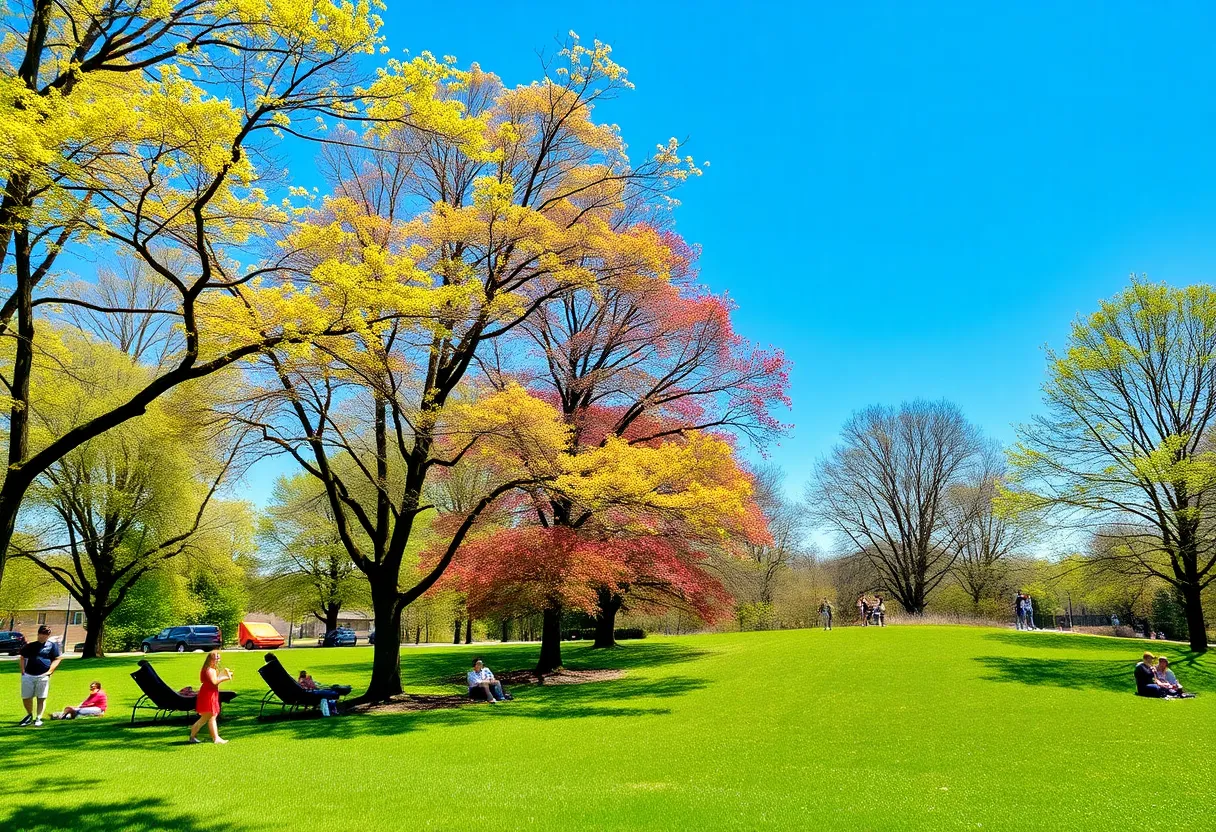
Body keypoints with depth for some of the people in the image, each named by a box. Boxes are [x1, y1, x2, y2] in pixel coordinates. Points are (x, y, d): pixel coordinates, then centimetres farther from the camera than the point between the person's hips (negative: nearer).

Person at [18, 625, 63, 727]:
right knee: (25, 697, 4)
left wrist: (49, 671, -5)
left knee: (41, 698, -1)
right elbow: (23, 658, 21)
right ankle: (30, 715, 27)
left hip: (43, 676, -3)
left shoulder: (52, 646, 4)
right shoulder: (30, 646, 13)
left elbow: (57, 659, 4)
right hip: (28, 675, 3)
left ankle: (38, 719, 9)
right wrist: (23, 670, 9)